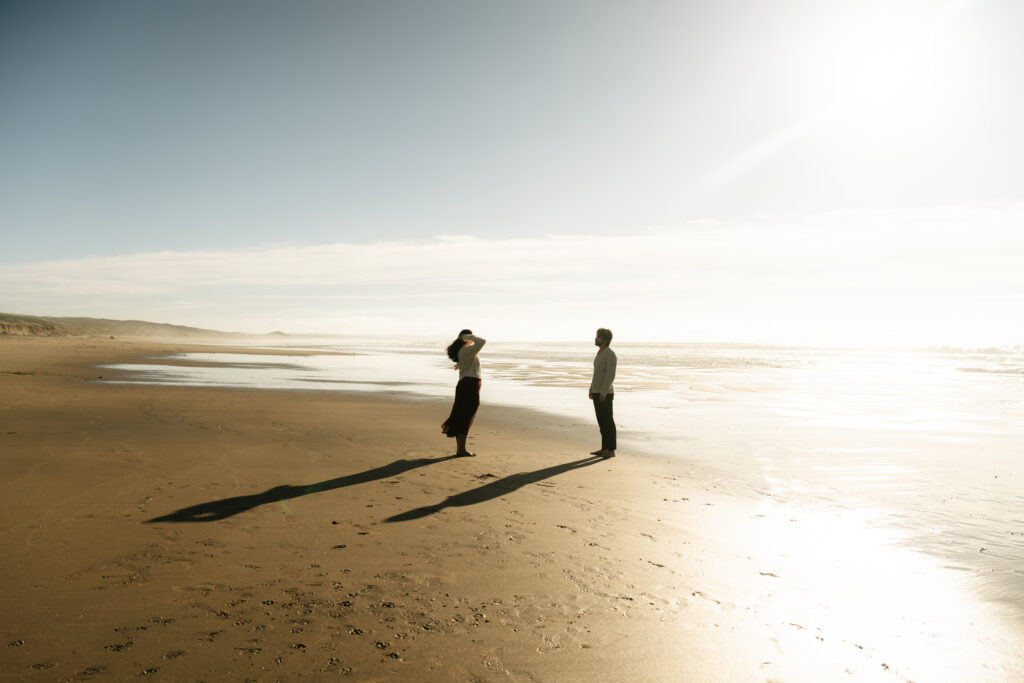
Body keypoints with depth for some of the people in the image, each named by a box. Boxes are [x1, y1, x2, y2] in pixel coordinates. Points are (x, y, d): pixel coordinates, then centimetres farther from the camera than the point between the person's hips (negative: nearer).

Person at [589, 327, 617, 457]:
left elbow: (610, 375, -24)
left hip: (605, 394, -9)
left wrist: (603, 392, -29)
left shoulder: (610, 355, -17)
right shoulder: (600, 354, 14)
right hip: (597, 393, 9)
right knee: (602, 422, 11)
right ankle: (605, 449, 16)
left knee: (608, 422, -4)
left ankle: (611, 450, 3)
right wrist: (591, 390, 21)